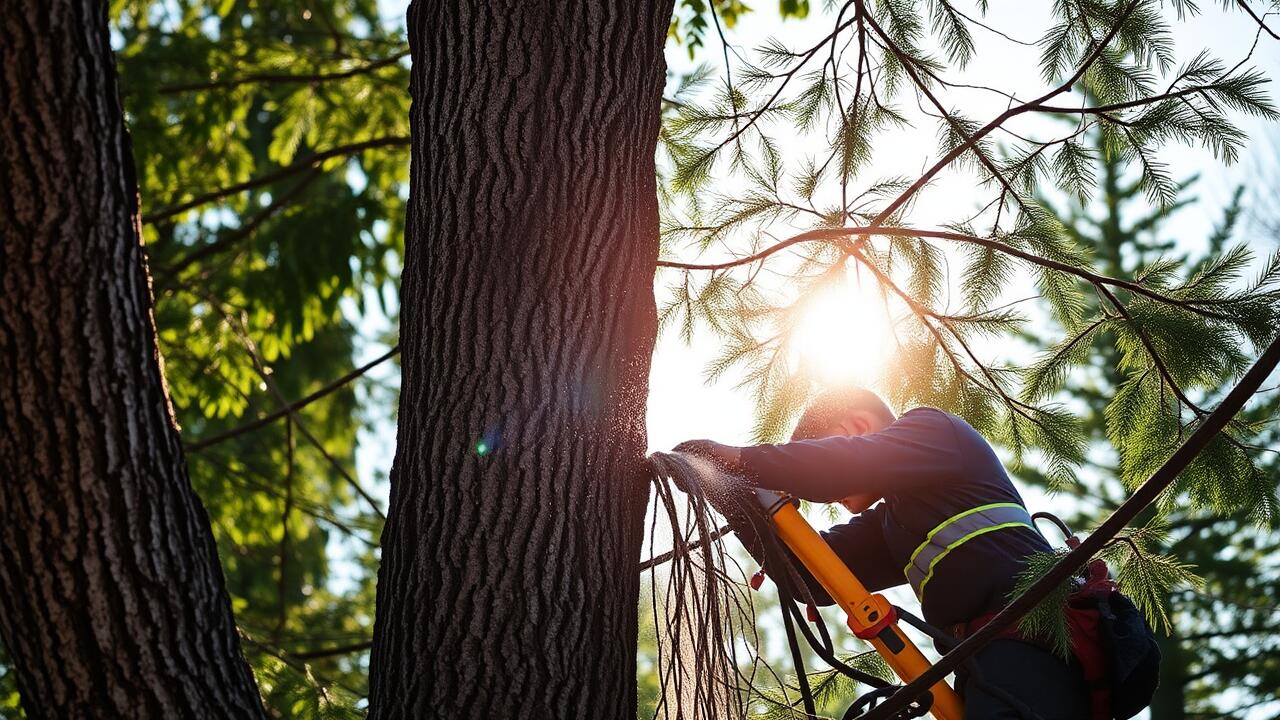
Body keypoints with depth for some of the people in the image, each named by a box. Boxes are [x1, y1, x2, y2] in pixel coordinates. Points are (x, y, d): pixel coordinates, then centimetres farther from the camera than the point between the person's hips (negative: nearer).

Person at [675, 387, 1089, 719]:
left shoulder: (934, 431, 7)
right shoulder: (890, 523, 31)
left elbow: (848, 464, -11)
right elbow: (820, 576, 20)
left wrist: (741, 461, -6)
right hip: (989, 652, 10)